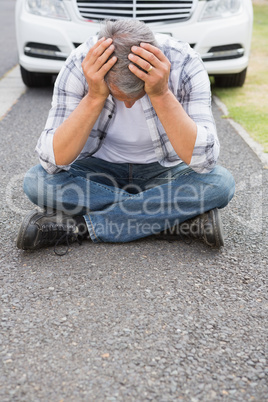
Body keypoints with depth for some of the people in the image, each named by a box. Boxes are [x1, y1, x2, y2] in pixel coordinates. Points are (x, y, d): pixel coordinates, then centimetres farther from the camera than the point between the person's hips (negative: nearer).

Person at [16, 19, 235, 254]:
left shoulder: (185, 65, -23)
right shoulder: (81, 67, -22)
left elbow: (204, 160, -30)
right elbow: (52, 161, -26)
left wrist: (161, 95, -39)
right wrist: (94, 97, -36)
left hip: (164, 172, 0)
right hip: (101, 171, 1)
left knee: (221, 183, -29)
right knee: (36, 181, -27)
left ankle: (81, 226, -24)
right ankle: (181, 217, -22)